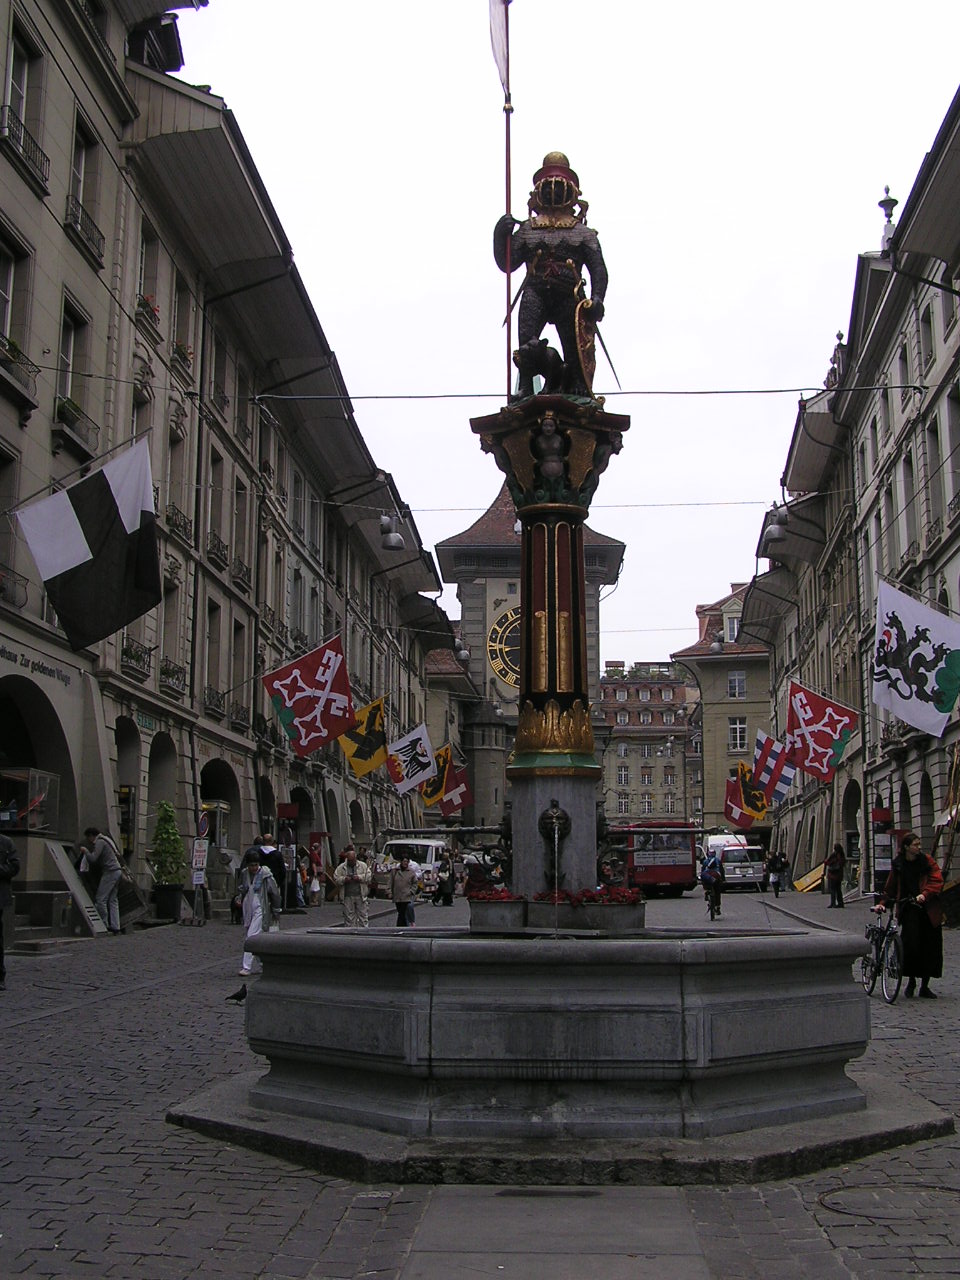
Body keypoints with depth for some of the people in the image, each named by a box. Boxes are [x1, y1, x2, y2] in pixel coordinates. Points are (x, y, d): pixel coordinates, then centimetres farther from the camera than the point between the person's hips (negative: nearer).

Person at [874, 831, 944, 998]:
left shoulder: (927, 861, 3)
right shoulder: (898, 865, 7)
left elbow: (937, 881, -6)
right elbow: (890, 887, 15)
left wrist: (924, 894, -21)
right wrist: (882, 903, 1)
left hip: (928, 910, 0)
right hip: (909, 910, 0)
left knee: (930, 949, 3)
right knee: (910, 944, -15)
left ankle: (925, 986, 16)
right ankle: (911, 980, 5)